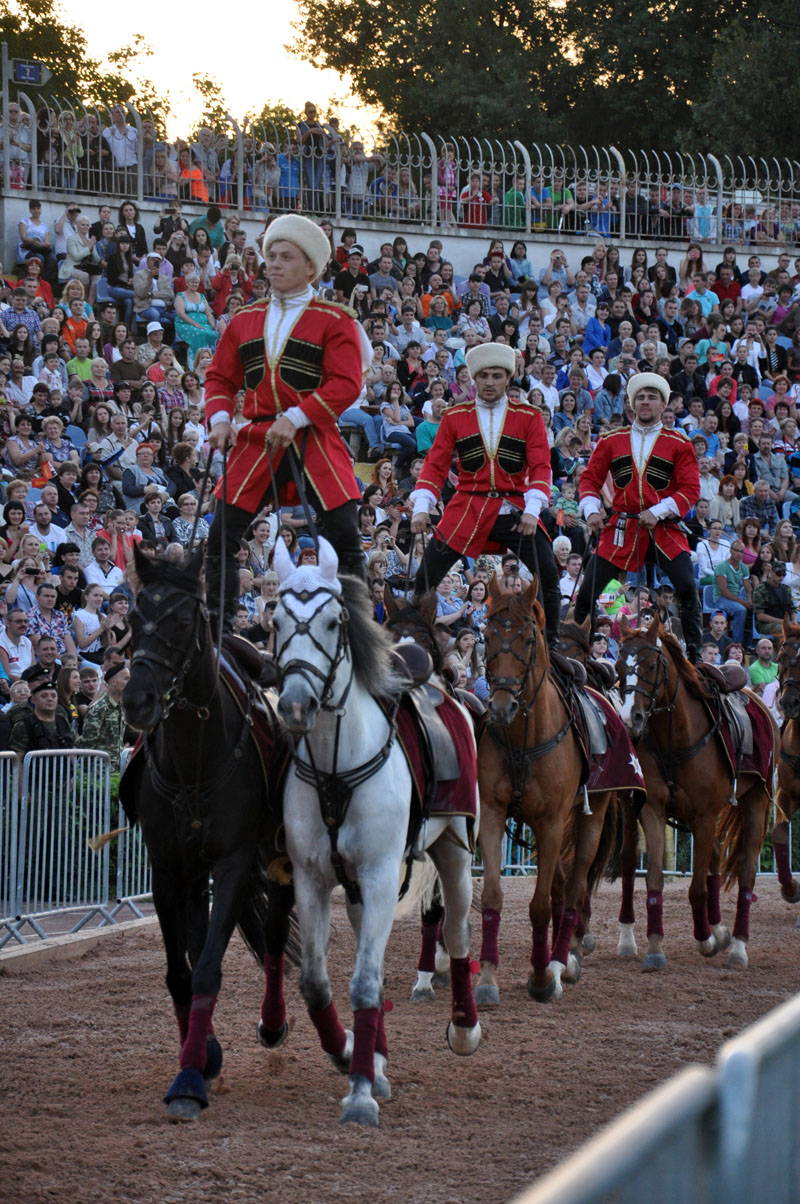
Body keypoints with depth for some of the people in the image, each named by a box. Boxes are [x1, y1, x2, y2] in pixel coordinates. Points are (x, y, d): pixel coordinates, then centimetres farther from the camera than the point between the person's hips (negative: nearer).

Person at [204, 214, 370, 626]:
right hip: (256, 440, 3)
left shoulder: (334, 321, 1)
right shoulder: (245, 321, 15)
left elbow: (346, 385, -9)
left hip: (315, 441, -3)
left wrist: (295, 418, -19)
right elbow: (220, 377, 16)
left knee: (344, 538, -10)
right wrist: (219, 419, -4)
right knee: (220, 538, -4)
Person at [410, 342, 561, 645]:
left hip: (514, 510, -1)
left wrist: (532, 509, -16)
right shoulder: (455, 417, 7)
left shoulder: (529, 417, 4)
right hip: (467, 508, 1)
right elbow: (435, 465, 5)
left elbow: (541, 467, -2)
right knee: (426, 577, -6)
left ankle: (551, 645, 2)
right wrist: (421, 507, -8)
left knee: (547, 575, -13)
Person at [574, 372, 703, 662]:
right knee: (588, 589, -3)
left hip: (663, 527, -2)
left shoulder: (678, 445, 5)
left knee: (687, 587, -17)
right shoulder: (611, 441, 10)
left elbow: (690, 489, -2)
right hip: (621, 527, 2)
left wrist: (657, 512, -14)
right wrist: (591, 511, -7)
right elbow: (590, 478, 11)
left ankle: (694, 655, -8)